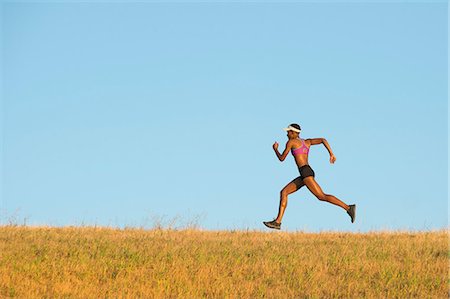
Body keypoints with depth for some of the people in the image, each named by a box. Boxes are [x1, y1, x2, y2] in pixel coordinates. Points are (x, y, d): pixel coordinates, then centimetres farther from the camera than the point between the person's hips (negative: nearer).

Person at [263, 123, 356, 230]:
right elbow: (323, 140, 9)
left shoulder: (291, 142, 2)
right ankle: (278, 222, 2)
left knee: (321, 196, -16)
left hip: (306, 172, -9)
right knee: (284, 192, 8)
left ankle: (348, 208, -24)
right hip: (305, 176, 9)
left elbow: (282, 158, 6)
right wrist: (331, 154, 4)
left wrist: (275, 149, 24)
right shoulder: (307, 142, 21)